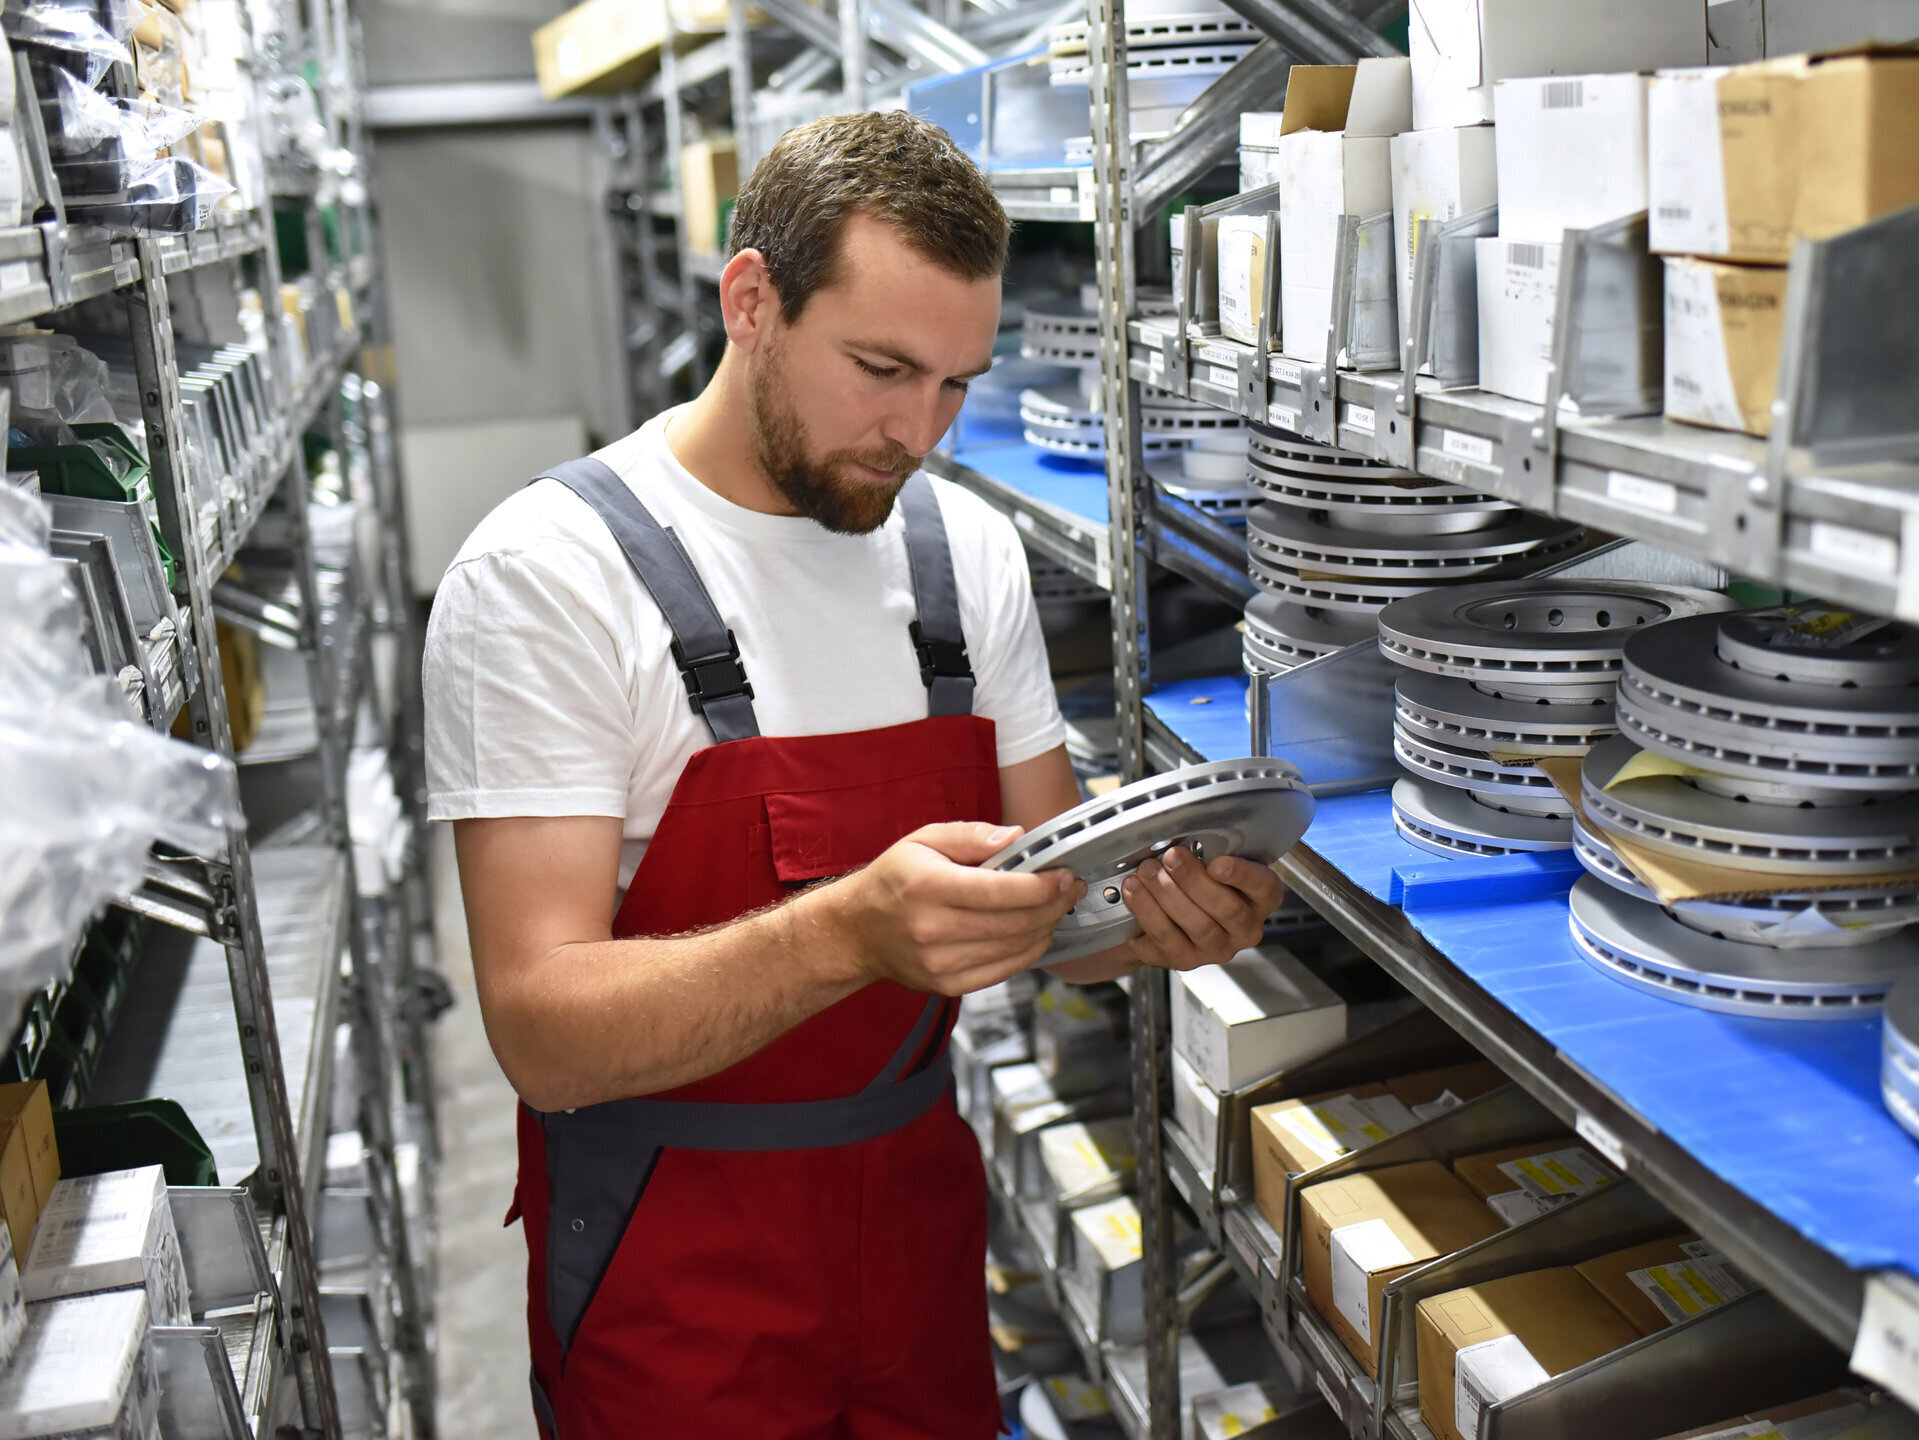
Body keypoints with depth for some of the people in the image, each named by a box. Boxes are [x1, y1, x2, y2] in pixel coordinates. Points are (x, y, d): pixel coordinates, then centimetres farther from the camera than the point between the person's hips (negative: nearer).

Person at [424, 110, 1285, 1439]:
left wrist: (1164, 914, -19)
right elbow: (546, 1033, -24)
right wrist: (851, 933, -39)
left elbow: (1043, 907, 4)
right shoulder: (549, 571, -18)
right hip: (671, 1269, -5)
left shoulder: (970, 547, -1)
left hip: (920, 1204, 5)